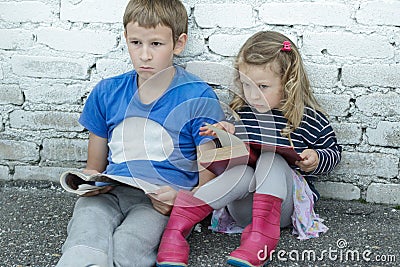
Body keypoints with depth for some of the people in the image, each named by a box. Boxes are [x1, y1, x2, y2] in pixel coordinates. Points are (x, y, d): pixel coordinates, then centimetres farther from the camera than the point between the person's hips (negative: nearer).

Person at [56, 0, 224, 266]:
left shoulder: (199, 98, 2)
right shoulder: (106, 93, 15)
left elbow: (210, 180, 1)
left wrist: (181, 200, -20)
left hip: (162, 203, -3)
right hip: (110, 194, 3)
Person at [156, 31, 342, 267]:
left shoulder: (309, 118, -1)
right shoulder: (239, 112, 8)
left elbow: (333, 152, 11)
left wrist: (315, 160, -12)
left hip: (283, 203, -1)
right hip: (244, 207, 2)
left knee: (271, 158, -31)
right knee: (240, 172, -34)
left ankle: (261, 233, -47)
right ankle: (177, 226, -46)